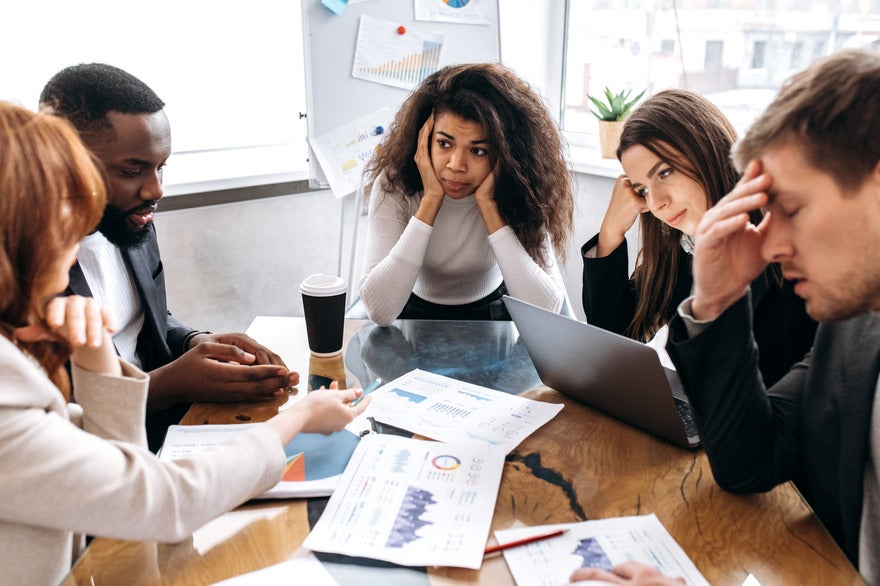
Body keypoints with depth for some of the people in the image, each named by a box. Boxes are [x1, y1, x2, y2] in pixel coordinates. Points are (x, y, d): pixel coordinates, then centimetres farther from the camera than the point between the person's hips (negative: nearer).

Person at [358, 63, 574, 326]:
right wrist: (431, 200, -29)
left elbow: (547, 313, -27)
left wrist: (488, 204, -28)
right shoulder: (394, 186, -18)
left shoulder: (518, 194, -16)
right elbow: (379, 310, -27)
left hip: (491, 316, 1)